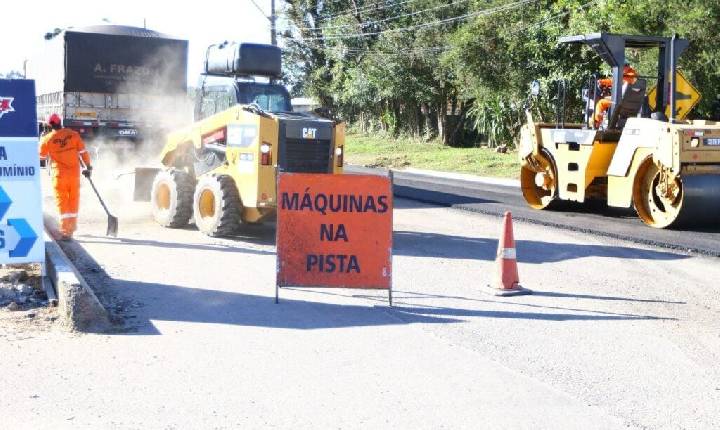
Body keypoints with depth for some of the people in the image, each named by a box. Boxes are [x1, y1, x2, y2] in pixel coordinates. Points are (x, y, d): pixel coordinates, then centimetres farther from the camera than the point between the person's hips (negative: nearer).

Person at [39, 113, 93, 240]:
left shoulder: (47, 139, -9)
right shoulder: (73, 134, -4)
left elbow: (41, 157, 5)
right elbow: (83, 152, -3)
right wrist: (88, 167, 8)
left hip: (59, 174, -2)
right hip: (74, 173, 2)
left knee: (61, 201, 4)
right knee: (74, 200, 15)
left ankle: (65, 231, -5)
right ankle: (72, 228, 26)